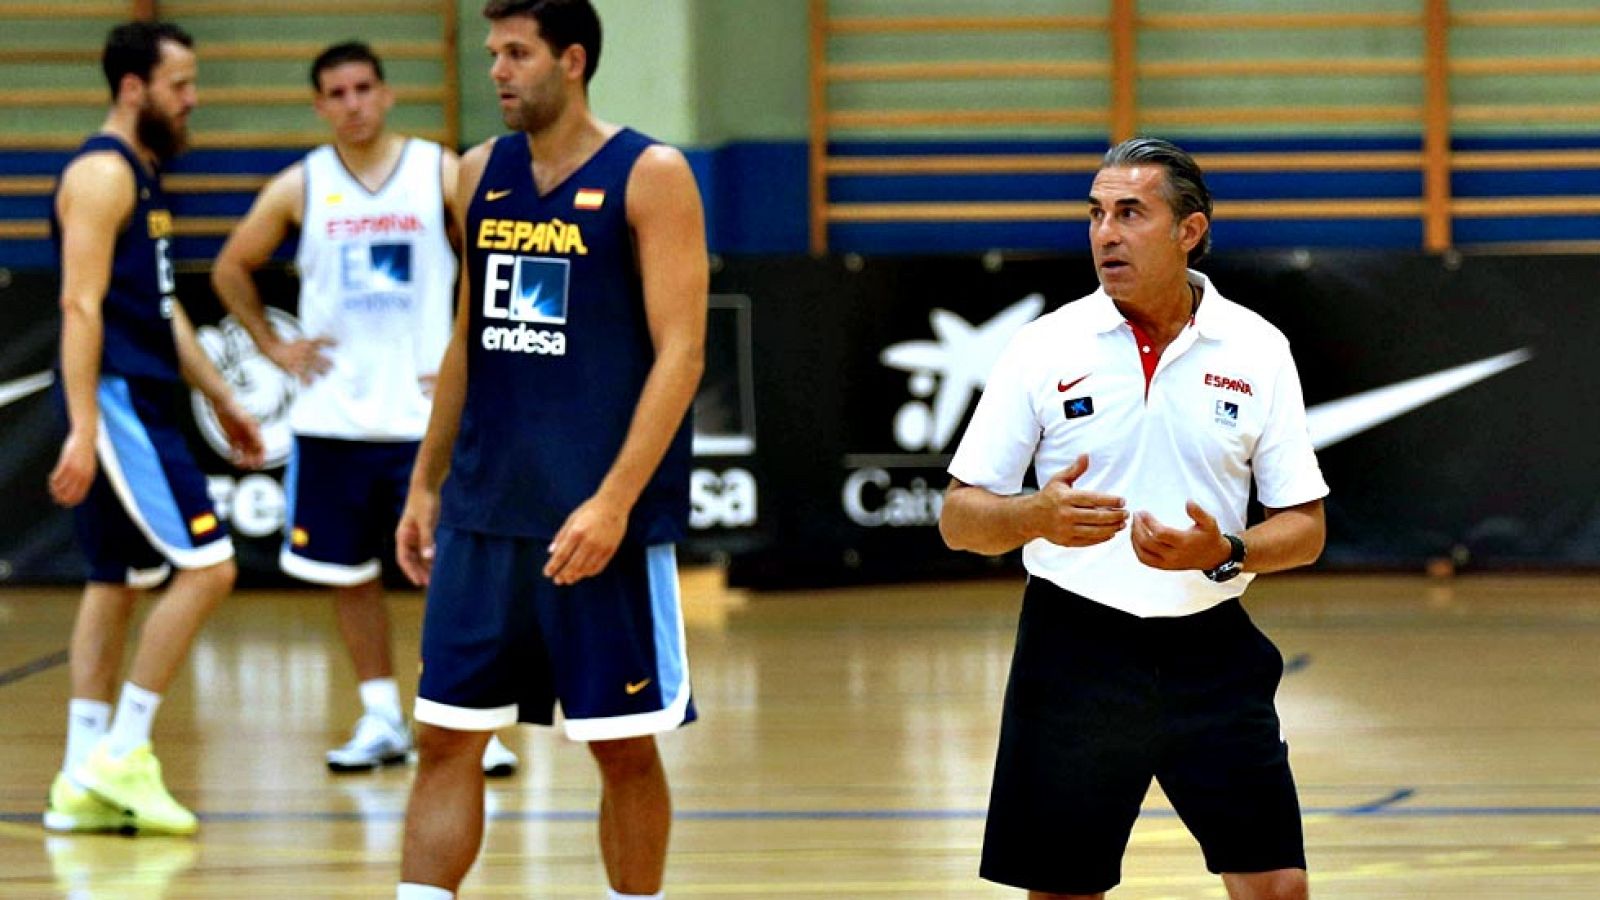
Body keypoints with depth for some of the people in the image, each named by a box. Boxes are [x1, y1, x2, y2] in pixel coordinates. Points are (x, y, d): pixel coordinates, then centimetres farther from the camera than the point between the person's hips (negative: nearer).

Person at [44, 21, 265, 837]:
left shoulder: (143, 177, 18)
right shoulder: (102, 175, -13)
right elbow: (82, 306, -20)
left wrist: (220, 400, 26)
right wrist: (83, 430, -25)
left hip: (148, 403, 10)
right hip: (117, 402, -10)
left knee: (118, 582, 9)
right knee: (206, 565, -12)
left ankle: (83, 783, 10)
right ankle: (121, 751, -8)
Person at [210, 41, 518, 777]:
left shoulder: (442, 174, -2)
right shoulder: (300, 187, 3)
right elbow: (232, 269, 15)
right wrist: (272, 347, 6)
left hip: (423, 412, -3)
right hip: (332, 414, 3)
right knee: (348, 571, 7)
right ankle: (381, 720, 17)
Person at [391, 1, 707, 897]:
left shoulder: (648, 176, -7)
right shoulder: (483, 174, 10)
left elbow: (681, 353, -12)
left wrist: (614, 502, -19)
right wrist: (425, 485, 15)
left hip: (600, 519, -5)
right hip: (485, 511, 5)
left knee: (625, 746, 4)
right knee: (445, 737, 1)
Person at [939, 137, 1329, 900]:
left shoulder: (1256, 350, 2)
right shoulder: (1046, 348, -1)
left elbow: (1303, 528, 4)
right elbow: (959, 519, 0)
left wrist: (1224, 552, -16)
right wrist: (1036, 516, -21)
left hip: (1210, 652, 1)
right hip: (1074, 655, -1)